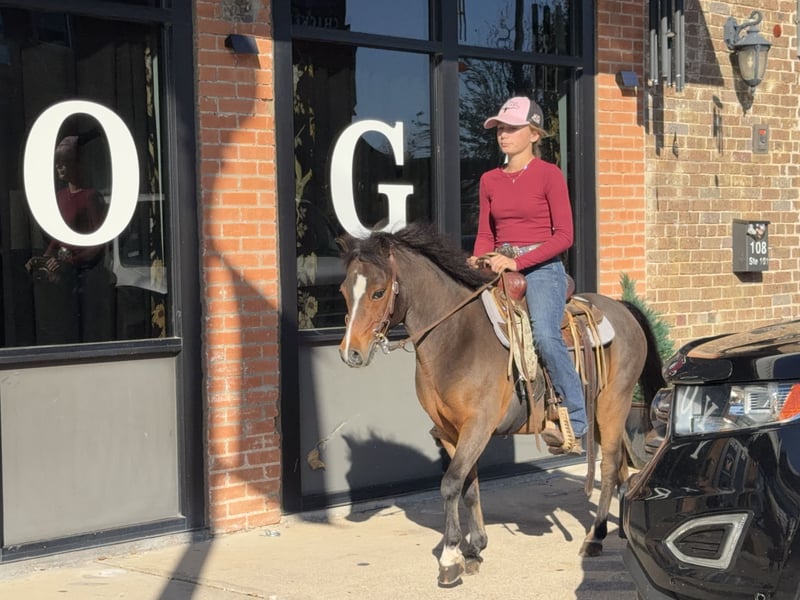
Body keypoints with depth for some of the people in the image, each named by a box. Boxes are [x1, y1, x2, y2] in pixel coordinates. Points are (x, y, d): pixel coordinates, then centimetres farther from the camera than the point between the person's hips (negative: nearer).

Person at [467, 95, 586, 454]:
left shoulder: (549, 175, -3)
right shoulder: (490, 180, 13)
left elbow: (564, 235, -9)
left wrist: (518, 262, -18)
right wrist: (478, 262, -6)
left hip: (541, 267, -6)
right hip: (499, 270, 6)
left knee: (545, 335, -28)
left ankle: (574, 423, -18)